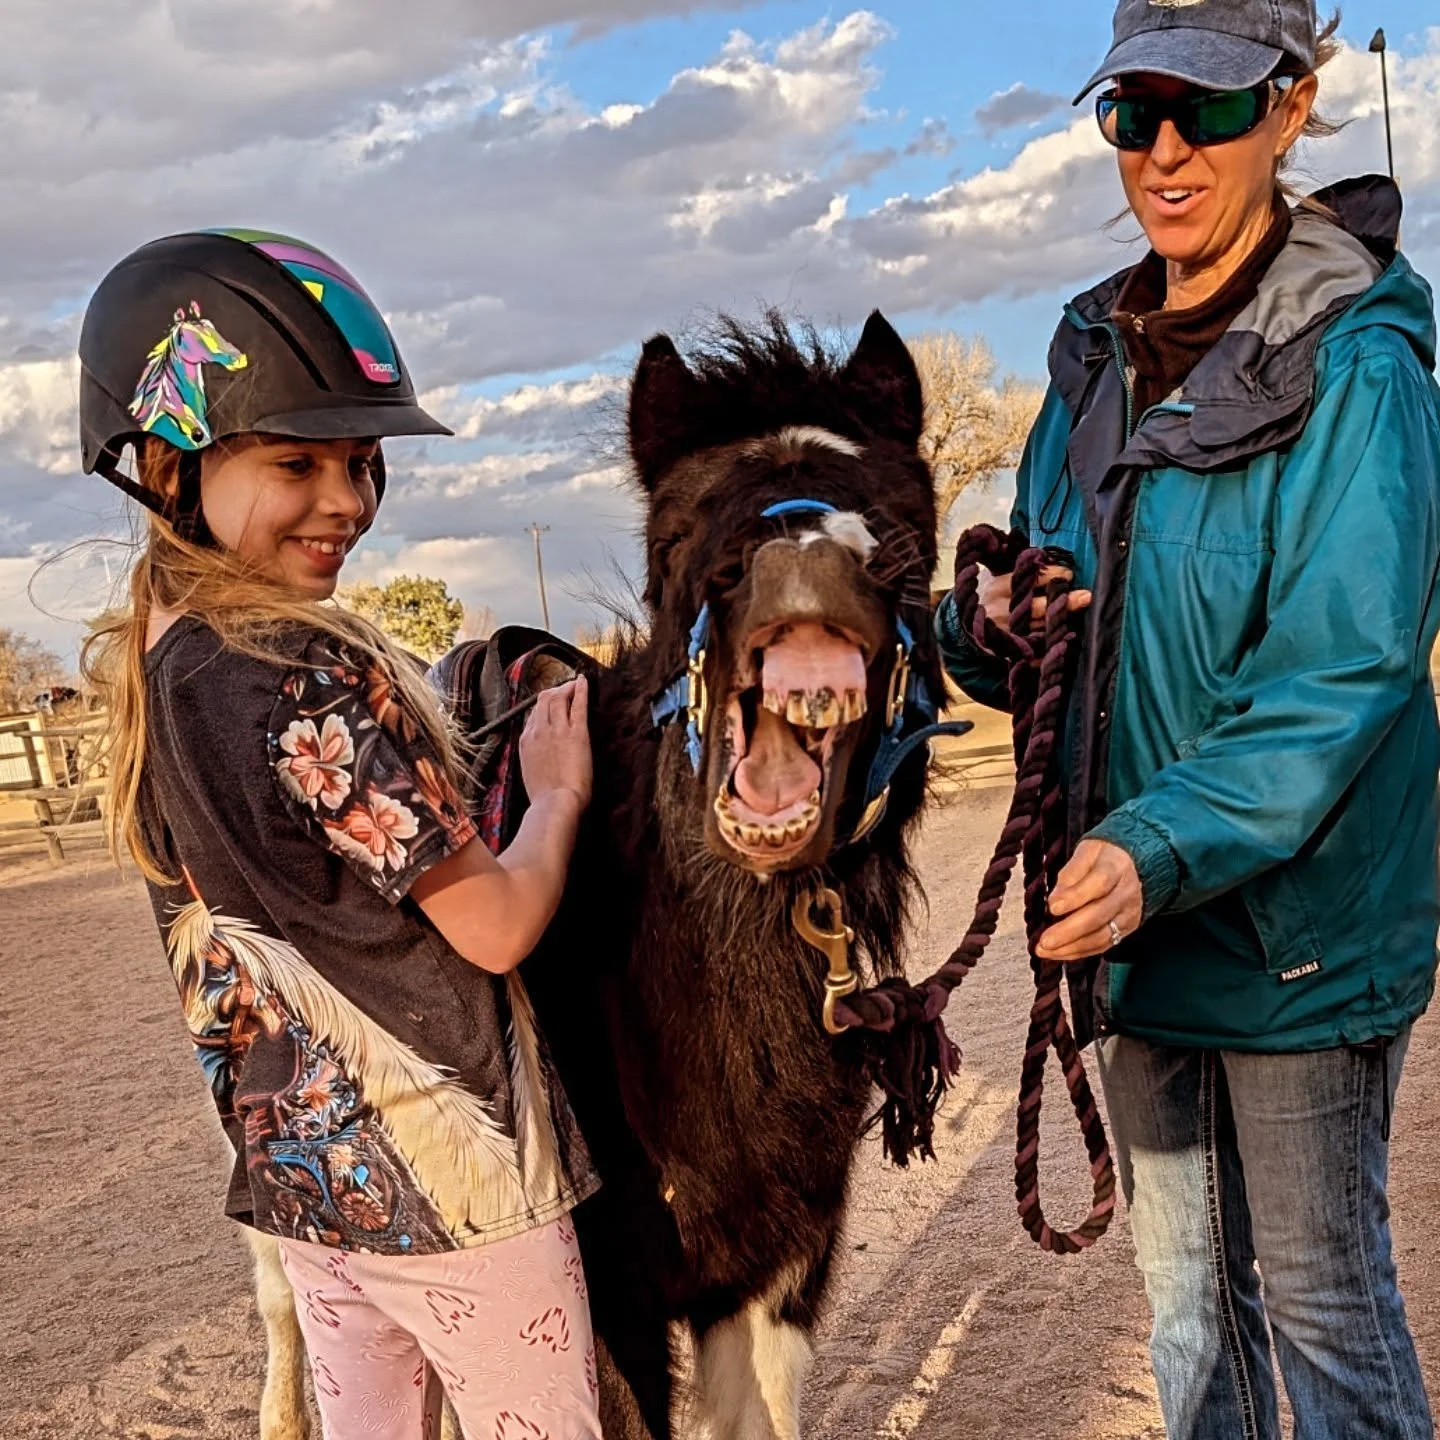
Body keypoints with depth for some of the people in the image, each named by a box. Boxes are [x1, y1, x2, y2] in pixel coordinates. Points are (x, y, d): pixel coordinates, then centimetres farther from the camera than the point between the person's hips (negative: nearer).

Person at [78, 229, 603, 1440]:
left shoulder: (147, 662, 1)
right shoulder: (318, 677, -25)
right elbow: (494, 926, -18)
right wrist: (560, 790, -2)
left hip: (295, 1158, 8)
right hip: (443, 1174, -8)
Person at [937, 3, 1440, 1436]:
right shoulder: (1098, 359, 7)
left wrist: (1161, 848, -33)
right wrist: (990, 627, -11)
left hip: (1302, 925, -6)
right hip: (1135, 921, 6)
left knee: (1321, 1298, 10)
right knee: (1184, 1292, 21)